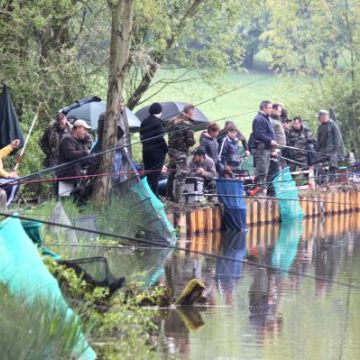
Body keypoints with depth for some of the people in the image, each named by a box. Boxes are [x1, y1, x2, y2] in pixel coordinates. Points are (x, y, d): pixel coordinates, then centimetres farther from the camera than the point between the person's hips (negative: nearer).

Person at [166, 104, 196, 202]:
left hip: (171, 149, 8)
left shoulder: (173, 121, 9)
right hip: (181, 151, -7)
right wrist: (193, 141, 4)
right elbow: (190, 141, -16)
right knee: (181, 175, -3)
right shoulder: (188, 124, -14)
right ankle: (178, 199, -5)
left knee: (172, 173, 17)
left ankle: (169, 196, 26)